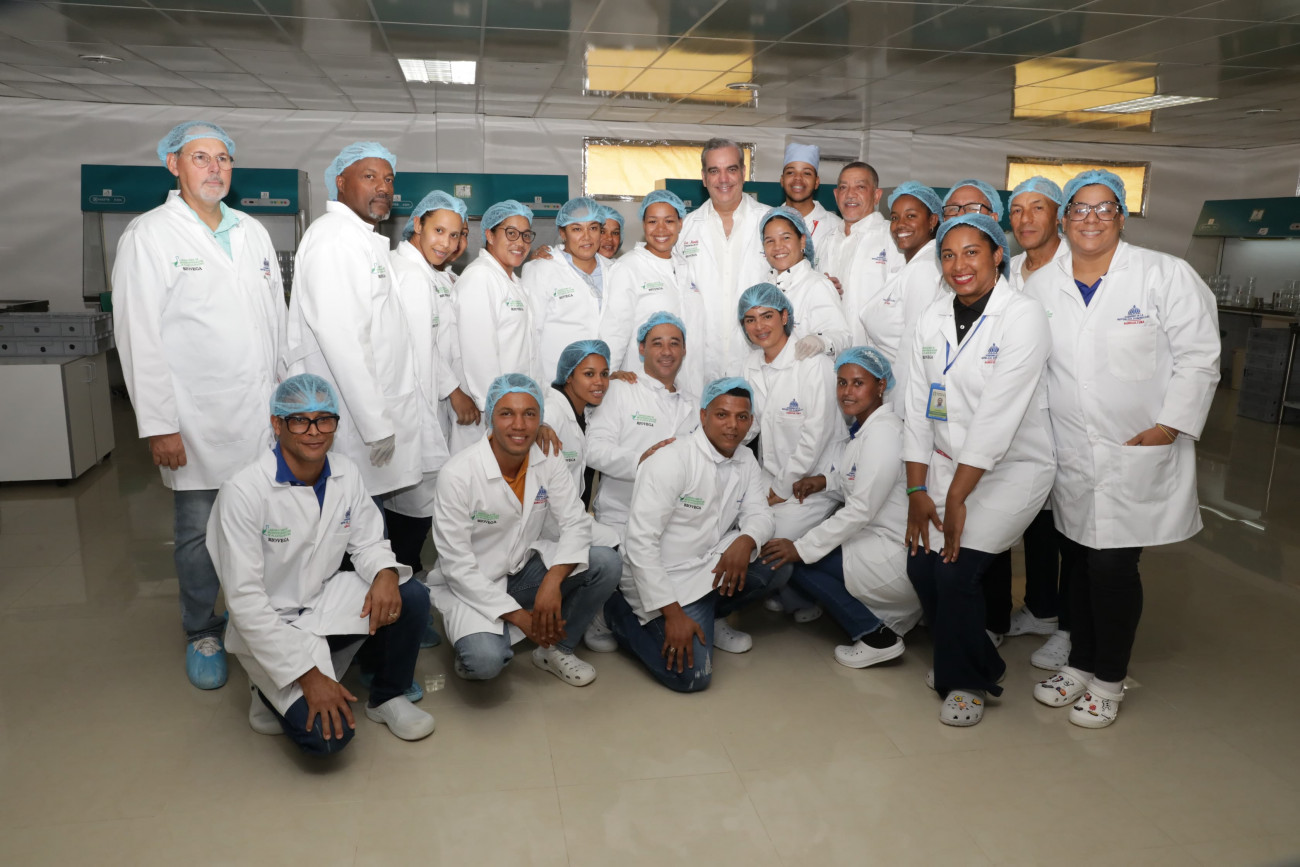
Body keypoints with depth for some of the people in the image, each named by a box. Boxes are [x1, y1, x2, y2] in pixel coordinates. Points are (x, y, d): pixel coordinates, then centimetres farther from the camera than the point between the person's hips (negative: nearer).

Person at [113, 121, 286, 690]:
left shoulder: (253, 232, 12)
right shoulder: (149, 235, -3)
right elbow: (139, 337, -8)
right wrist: (158, 425, -12)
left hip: (262, 412, 4)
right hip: (197, 421, -4)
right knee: (199, 533, 7)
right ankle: (202, 633, 26)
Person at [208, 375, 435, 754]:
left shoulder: (345, 474, -6)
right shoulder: (243, 492, -23)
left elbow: (369, 541, 4)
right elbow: (244, 600, -23)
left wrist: (386, 573, -23)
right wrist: (309, 677, -25)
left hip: (325, 599, 5)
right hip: (270, 624, -5)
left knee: (411, 598, -20)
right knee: (329, 735, -21)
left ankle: (387, 697, 6)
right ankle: (272, 690, 12)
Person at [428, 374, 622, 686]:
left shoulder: (549, 461, -8)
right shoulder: (457, 475, -22)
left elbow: (575, 523, -9)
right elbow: (456, 564, -20)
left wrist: (553, 581, -29)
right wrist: (518, 615, -22)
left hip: (526, 567, 5)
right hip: (472, 584, -5)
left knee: (607, 564, -16)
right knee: (486, 660, -31)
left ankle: (557, 647, 5)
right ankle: (474, 649, 8)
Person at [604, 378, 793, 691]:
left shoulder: (746, 460, 5)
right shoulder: (671, 461, -19)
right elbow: (640, 542, -23)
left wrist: (745, 541, -22)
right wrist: (673, 613, -26)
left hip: (712, 567, 7)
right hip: (663, 579, -7)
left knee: (779, 562, -13)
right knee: (691, 676, -18)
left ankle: (710, 618, 10)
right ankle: (620, 614, 6)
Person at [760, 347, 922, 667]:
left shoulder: (884, 432, -18)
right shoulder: (861, 428, 11)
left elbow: (861, 511, -22)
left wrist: (802, 548, -19)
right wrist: (825, 480, -3)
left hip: (895, 557, -10)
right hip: (873, 542, 10)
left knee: (786, 558, -10)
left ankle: (876, 636, -3)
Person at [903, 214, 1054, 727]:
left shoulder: (1023, 317, -14)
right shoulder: (933, 320, 5)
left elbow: (998, 415, -20)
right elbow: (918, 405, 3)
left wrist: (955, 498, -20)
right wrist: (917, 489, -3)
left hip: (1011, 468, -5)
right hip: (946, 463, 6)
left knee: (956, 571, -15)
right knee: (921, 565, -4)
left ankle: (967, 682, 13)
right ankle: (979, 664, 25)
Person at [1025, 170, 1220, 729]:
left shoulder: (1166, 275, -5)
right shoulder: (1041, 284, 6)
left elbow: (1198, 358, -5)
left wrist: (1168, 428, -12)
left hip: (1139, 453, -3)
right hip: (1069, 456, 4)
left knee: (1113, 566, -3)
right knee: (1078, 561, 12)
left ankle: (1109, 681, 18)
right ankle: (1079, 665, 30)